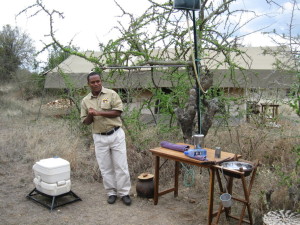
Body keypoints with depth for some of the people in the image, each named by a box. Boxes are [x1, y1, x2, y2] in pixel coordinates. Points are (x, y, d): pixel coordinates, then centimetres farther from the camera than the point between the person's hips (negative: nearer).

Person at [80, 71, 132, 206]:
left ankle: (124, 193, 13)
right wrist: (90, 115, -15)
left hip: (116, 134, -2)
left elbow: (118, 112, -13)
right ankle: (111, 193, 22)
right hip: (99, 138, 3)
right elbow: (85, 122, 7)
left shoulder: (111, 94, -4)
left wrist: (99, 112, -19)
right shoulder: (85, 101, 5)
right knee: (105, 168, 9)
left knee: (121, 165, 2)